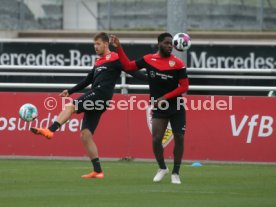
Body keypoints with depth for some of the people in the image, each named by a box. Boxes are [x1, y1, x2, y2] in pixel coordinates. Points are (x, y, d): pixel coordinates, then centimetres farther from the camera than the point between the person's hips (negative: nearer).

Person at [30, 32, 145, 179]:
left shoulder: (115, 59, 1)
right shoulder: (98, 62, 26)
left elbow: (131, 71, -6)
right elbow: (88, 80, 33)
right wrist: (70, 91, 30)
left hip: (101, 95, -9)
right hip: (94, 102, 9)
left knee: (70, 106, -24)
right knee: (85, 135, 2)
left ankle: (50, 131, -41)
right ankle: (97, 171, 2)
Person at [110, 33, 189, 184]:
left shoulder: (178, 63, -9)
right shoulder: (148, 59, -1)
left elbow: (184, 86, -10)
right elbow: (128, 66, 7)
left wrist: (165, 97, -16)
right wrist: (118, 48, -1)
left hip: (176, 107, -1)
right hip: (159, 108, 1)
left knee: (179, 138, -3)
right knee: (156, 139, -10)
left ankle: (175, 173, 11)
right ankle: (162, 168, 15)